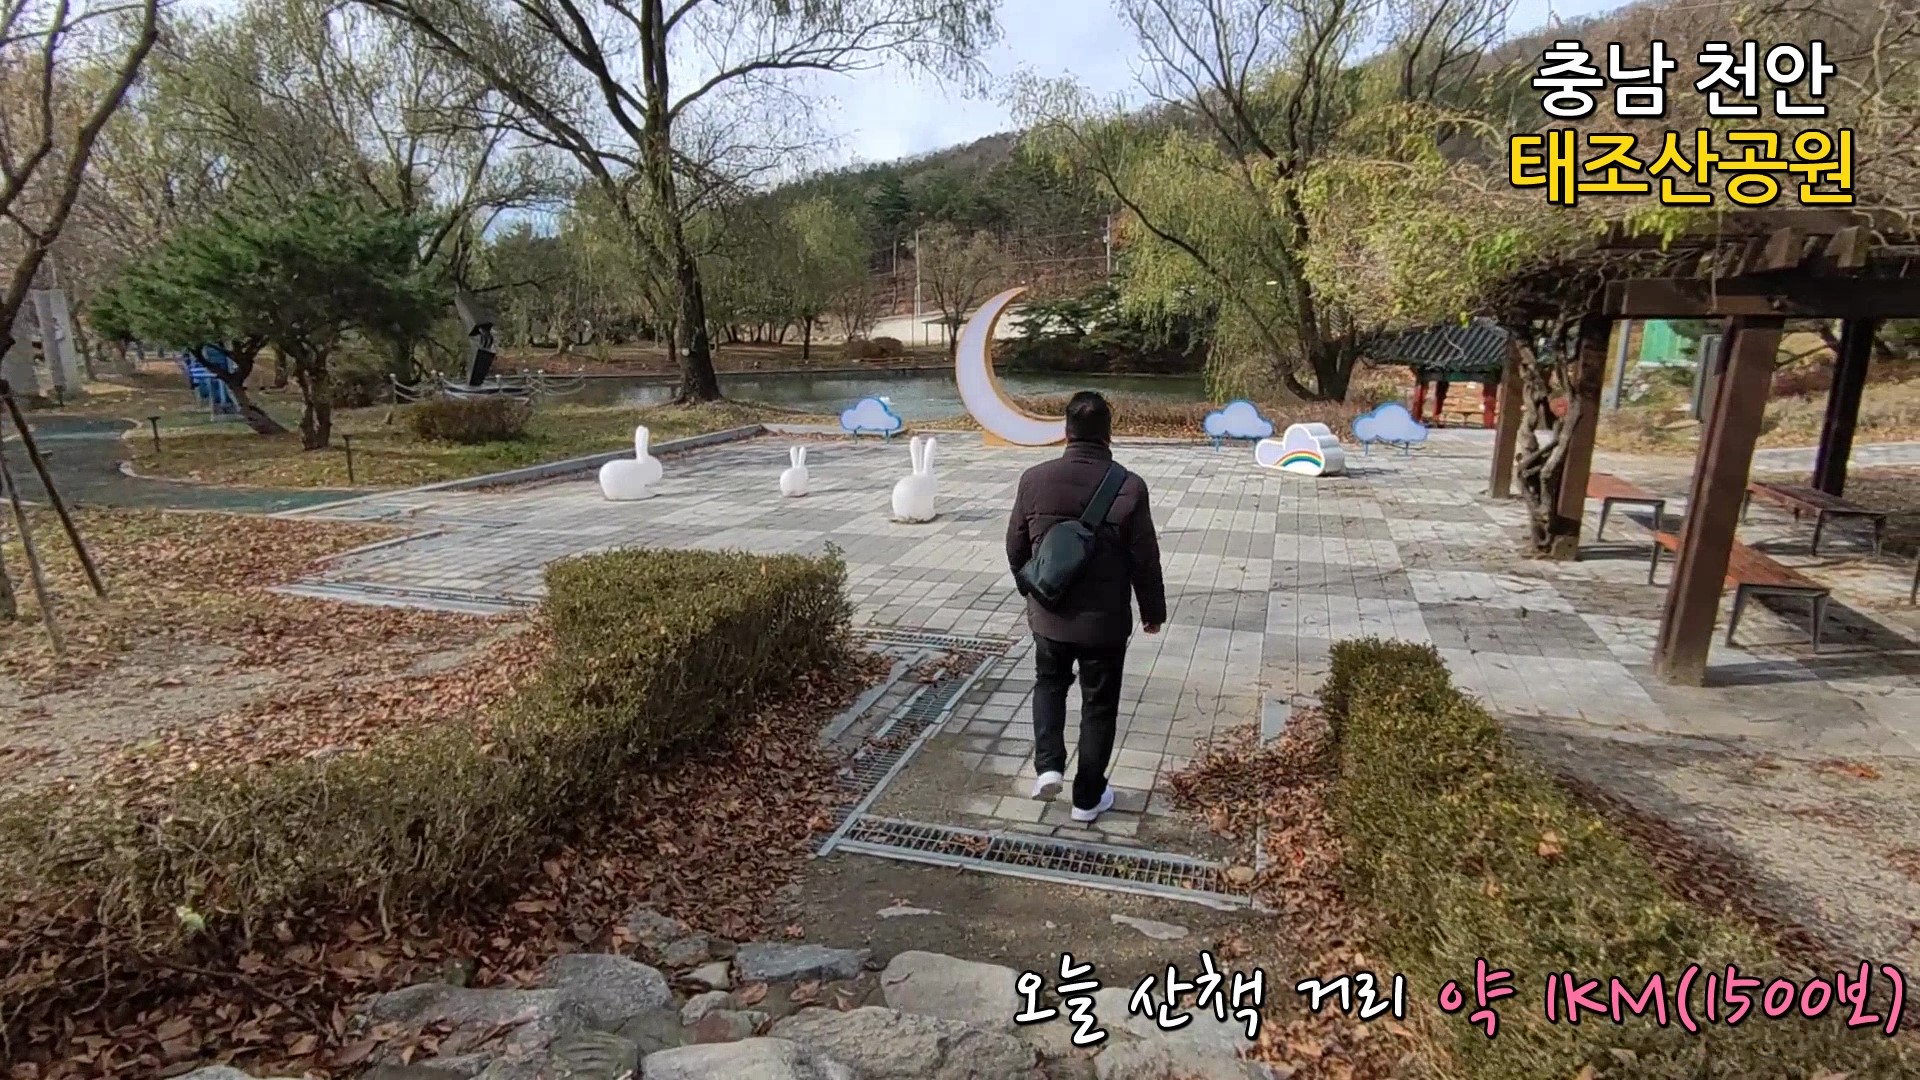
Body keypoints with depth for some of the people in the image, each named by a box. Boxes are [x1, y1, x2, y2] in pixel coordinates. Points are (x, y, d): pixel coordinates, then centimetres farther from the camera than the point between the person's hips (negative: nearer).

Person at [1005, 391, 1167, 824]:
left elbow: (1016, 549, 1)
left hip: (1049, 614, 2)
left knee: (1049, 684, 27)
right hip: (1105, 620, -2)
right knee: (1099, 705, 15)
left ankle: (1048, 766, 12)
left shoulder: (1034, 480, -9)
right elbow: (1145, 559, -9)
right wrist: (1153, 610, 8)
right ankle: (1088, 797, 26)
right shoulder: (1128, 487, -16)